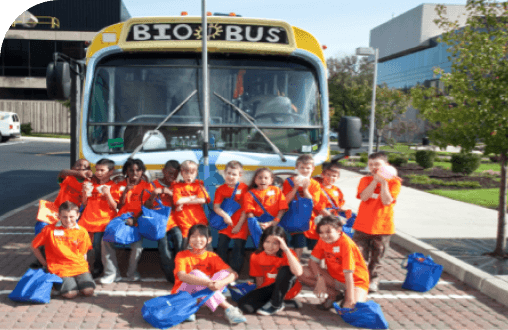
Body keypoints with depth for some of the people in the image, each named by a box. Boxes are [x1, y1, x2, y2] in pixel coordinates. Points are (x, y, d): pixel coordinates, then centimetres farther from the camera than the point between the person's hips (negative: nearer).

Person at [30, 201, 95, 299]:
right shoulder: (50, 230, -1)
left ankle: (79, 281, 10)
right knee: (70, 293, -24)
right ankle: (58, 283, 8)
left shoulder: (82, 232, 6)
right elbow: (33, 246, 9)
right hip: (60, 268, -2)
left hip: (79, 267, 2)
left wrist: (82, 266, 0)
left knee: (88, 291, -21)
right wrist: (45, 264, 7)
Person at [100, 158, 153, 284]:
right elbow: (119, 207, 0)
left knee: (138, 244, -27)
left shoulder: (147, 187, 3)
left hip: (137, 222, -2)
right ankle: (112, 273, -8)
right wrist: (126, 191, -12)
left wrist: (134, 219, -16)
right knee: (106, 240, -21)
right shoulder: (120, 186, 8)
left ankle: (132, 273, -2)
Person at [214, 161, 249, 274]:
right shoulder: (221, 189, 3)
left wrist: (239, 225, -9)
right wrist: (224, 215, -21)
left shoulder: (244, 188, -4)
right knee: (221, 246, 0)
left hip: (240, 225, -3)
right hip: (226, 223, 3)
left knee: (238, 248, -4)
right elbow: (216, 206, -3)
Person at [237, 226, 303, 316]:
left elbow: (298, 272, -38)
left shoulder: (287, 254, -16)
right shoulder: (256, 256, -6)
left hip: (288, 289, -2)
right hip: (267, 290, 2)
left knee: (285, 270, -34)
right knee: (244, 305, -23)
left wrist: (286, 249, -38)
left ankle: (276, 304, -16)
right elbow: (259, 280, 4)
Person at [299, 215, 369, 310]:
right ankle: (335, 294, 0)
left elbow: (348, 274, -29)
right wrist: (320, 278, -25)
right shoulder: (323, 240, -9)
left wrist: (350, 301, -31)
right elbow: (313, 261, -7)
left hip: (356, 281, -6)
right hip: (334, 277, 6)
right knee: (303, 272, -15)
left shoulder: (346, 243, -27)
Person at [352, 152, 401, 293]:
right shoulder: (365, 180, 5)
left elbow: (387, 201, -16)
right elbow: (364, 197, -15)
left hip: (382, 227, -1)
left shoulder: (394, 182, -1)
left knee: (376, 258, 12)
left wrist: (383, 182, -19)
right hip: (362, 226, 1)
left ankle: (373, 280, 30)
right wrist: (375, 180, -15)